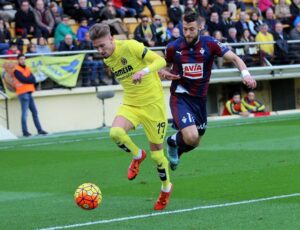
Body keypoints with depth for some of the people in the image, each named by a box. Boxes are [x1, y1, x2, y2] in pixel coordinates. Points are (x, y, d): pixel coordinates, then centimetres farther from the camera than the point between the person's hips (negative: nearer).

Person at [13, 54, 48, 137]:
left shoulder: (27, 68, 16)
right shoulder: (17, 70, -6)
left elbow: (32, 78, 5)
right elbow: (24, 79, -16)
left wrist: (28, 80, -15)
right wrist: (35, 79, -6)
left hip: (29, 93, 8)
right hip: (23, 93, -8)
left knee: (34, 112, 9)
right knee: (25, 113, -9)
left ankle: (39, 130, 13)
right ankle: (25, 131, -6)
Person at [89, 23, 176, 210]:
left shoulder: (130, 46, -17)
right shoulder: (107, 59, 4)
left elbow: (160, 61, -19)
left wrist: (144, 71, -35)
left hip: (153, 103, -5)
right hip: (130, 103, 5)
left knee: (156, 153, 2)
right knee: (115, 132, -26)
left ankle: (166, 188, 29)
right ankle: (137, 155, 5)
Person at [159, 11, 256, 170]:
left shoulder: (209, 44, -9)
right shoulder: (173, 47, -8)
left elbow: (234, 58, -11)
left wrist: (245, 73, -29)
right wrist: (163, 72, -13)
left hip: (200, 99, 3)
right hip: (180, 97, -3)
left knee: (195, 142, 16)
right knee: (191, 137, -23)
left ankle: (176, 152, 50)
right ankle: (174, 141, 13)